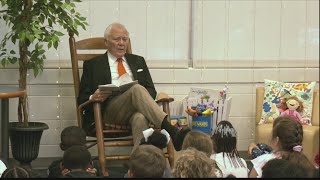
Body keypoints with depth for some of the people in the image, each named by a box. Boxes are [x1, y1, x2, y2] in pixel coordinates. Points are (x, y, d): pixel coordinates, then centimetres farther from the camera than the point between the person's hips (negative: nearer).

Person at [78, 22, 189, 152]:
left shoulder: (138, 61, 26)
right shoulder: (93, 65, 18)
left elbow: (151, 91, 18)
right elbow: (82, 98, 12)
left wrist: (143, 97, -7)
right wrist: (93, 98, -13)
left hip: (136, 112, 3)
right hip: (109, 111, -3)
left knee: (140, 118, -38)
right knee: (137, 89, -33)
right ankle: (172, 132, -50)